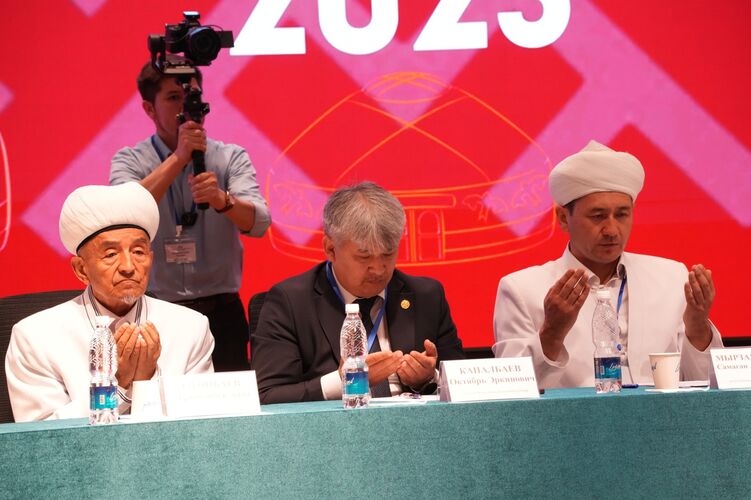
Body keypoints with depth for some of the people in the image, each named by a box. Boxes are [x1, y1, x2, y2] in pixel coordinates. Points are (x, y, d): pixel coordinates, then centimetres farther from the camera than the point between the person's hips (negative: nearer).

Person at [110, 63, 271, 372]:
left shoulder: (231, 158, 5)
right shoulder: (129, 160, 3)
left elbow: (258, 222, -11)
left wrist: (222, 200, -32)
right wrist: (178, 158, -22)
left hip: (221, 312, 1)